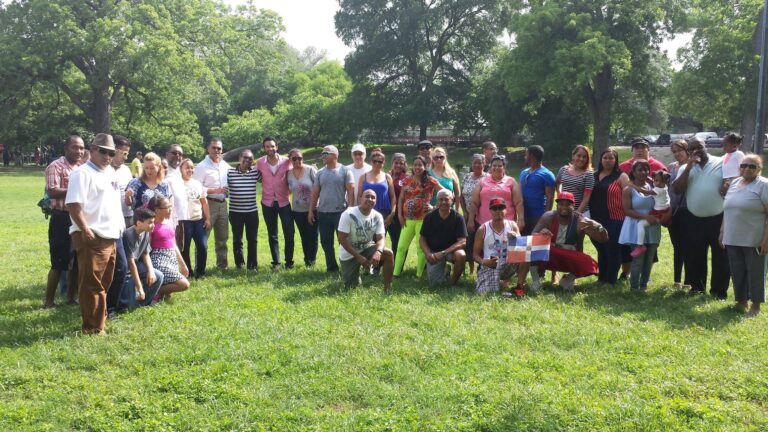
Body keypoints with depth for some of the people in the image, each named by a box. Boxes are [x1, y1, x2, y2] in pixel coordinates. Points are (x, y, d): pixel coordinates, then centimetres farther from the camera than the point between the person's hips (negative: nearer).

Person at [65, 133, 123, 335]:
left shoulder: (110, 172, 17)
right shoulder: (82, 173, -11)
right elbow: (73, 204, -20)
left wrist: (120, 224, 19)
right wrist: (85, 230, -24)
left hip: (110, 236, 9)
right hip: (92, 238, -9)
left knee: (104, 282, 18)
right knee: (91, 284, -3)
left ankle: (99, 317, 30)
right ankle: (92, 327, 2)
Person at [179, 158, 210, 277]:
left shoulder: (198, 184, 12)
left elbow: (204, 203, 15)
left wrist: (208, 218, 10)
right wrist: (177, 221, -16)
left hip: (199, 220, 5)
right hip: (184, 221, -5)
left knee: (203, 247, 1)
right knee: (185, 248, 3)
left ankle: (200, 272, 14)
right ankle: (187, 272, 14)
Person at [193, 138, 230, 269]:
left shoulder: (225, 166, 11)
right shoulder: (202, 166, -8)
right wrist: (216, 190, -18)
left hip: (223, 204, 6)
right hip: (208, 204, -6)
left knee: (222, 238, 14)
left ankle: (222, 265, 25)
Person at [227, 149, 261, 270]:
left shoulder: (255, 172, 0)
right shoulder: (230, 172, -3)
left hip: (252, 211, 1)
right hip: (235, 212, -1)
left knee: (252, 239, 7)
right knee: (237, 240, 8)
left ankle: (252, 265, 17)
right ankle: (239, 264, 20)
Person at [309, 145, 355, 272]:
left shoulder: (345, 171, -3)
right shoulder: (320, 173, 9)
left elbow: (350, 191, -7)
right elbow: (315, 193, 11)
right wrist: (311, 210, 6)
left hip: (341, 212, -4)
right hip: (323, 213, 5)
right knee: (326, 242, 9)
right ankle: (331, 267, 19)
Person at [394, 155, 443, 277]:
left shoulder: (429, 180, -2)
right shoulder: (407, 181, 10)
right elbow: (401, 198, 11)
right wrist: (400, 214, 2)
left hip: (423, 219, -4)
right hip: (408, 219, 4)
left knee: (421, 248, 2)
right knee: (401, 247, 4)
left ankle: (419, 275, 9)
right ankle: (395, 273, 11)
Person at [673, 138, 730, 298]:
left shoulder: (721, 163, -2)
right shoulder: (685, 168, 6)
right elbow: (677, 189, -8)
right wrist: (689, 167, -13)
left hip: (719, 218, -2)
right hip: (695, 220, 3)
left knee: (721, 256, 4)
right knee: (695, 256, 12)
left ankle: (719, 290, 15)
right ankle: (697, 286, 27)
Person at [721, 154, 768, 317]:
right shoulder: (734, 184, 12)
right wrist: (722, 232, 16)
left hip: (754, 241, -6)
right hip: (733, 239, 6)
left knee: (755, 272, 4)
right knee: (737, 272, 12)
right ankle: (741, 301, 24)